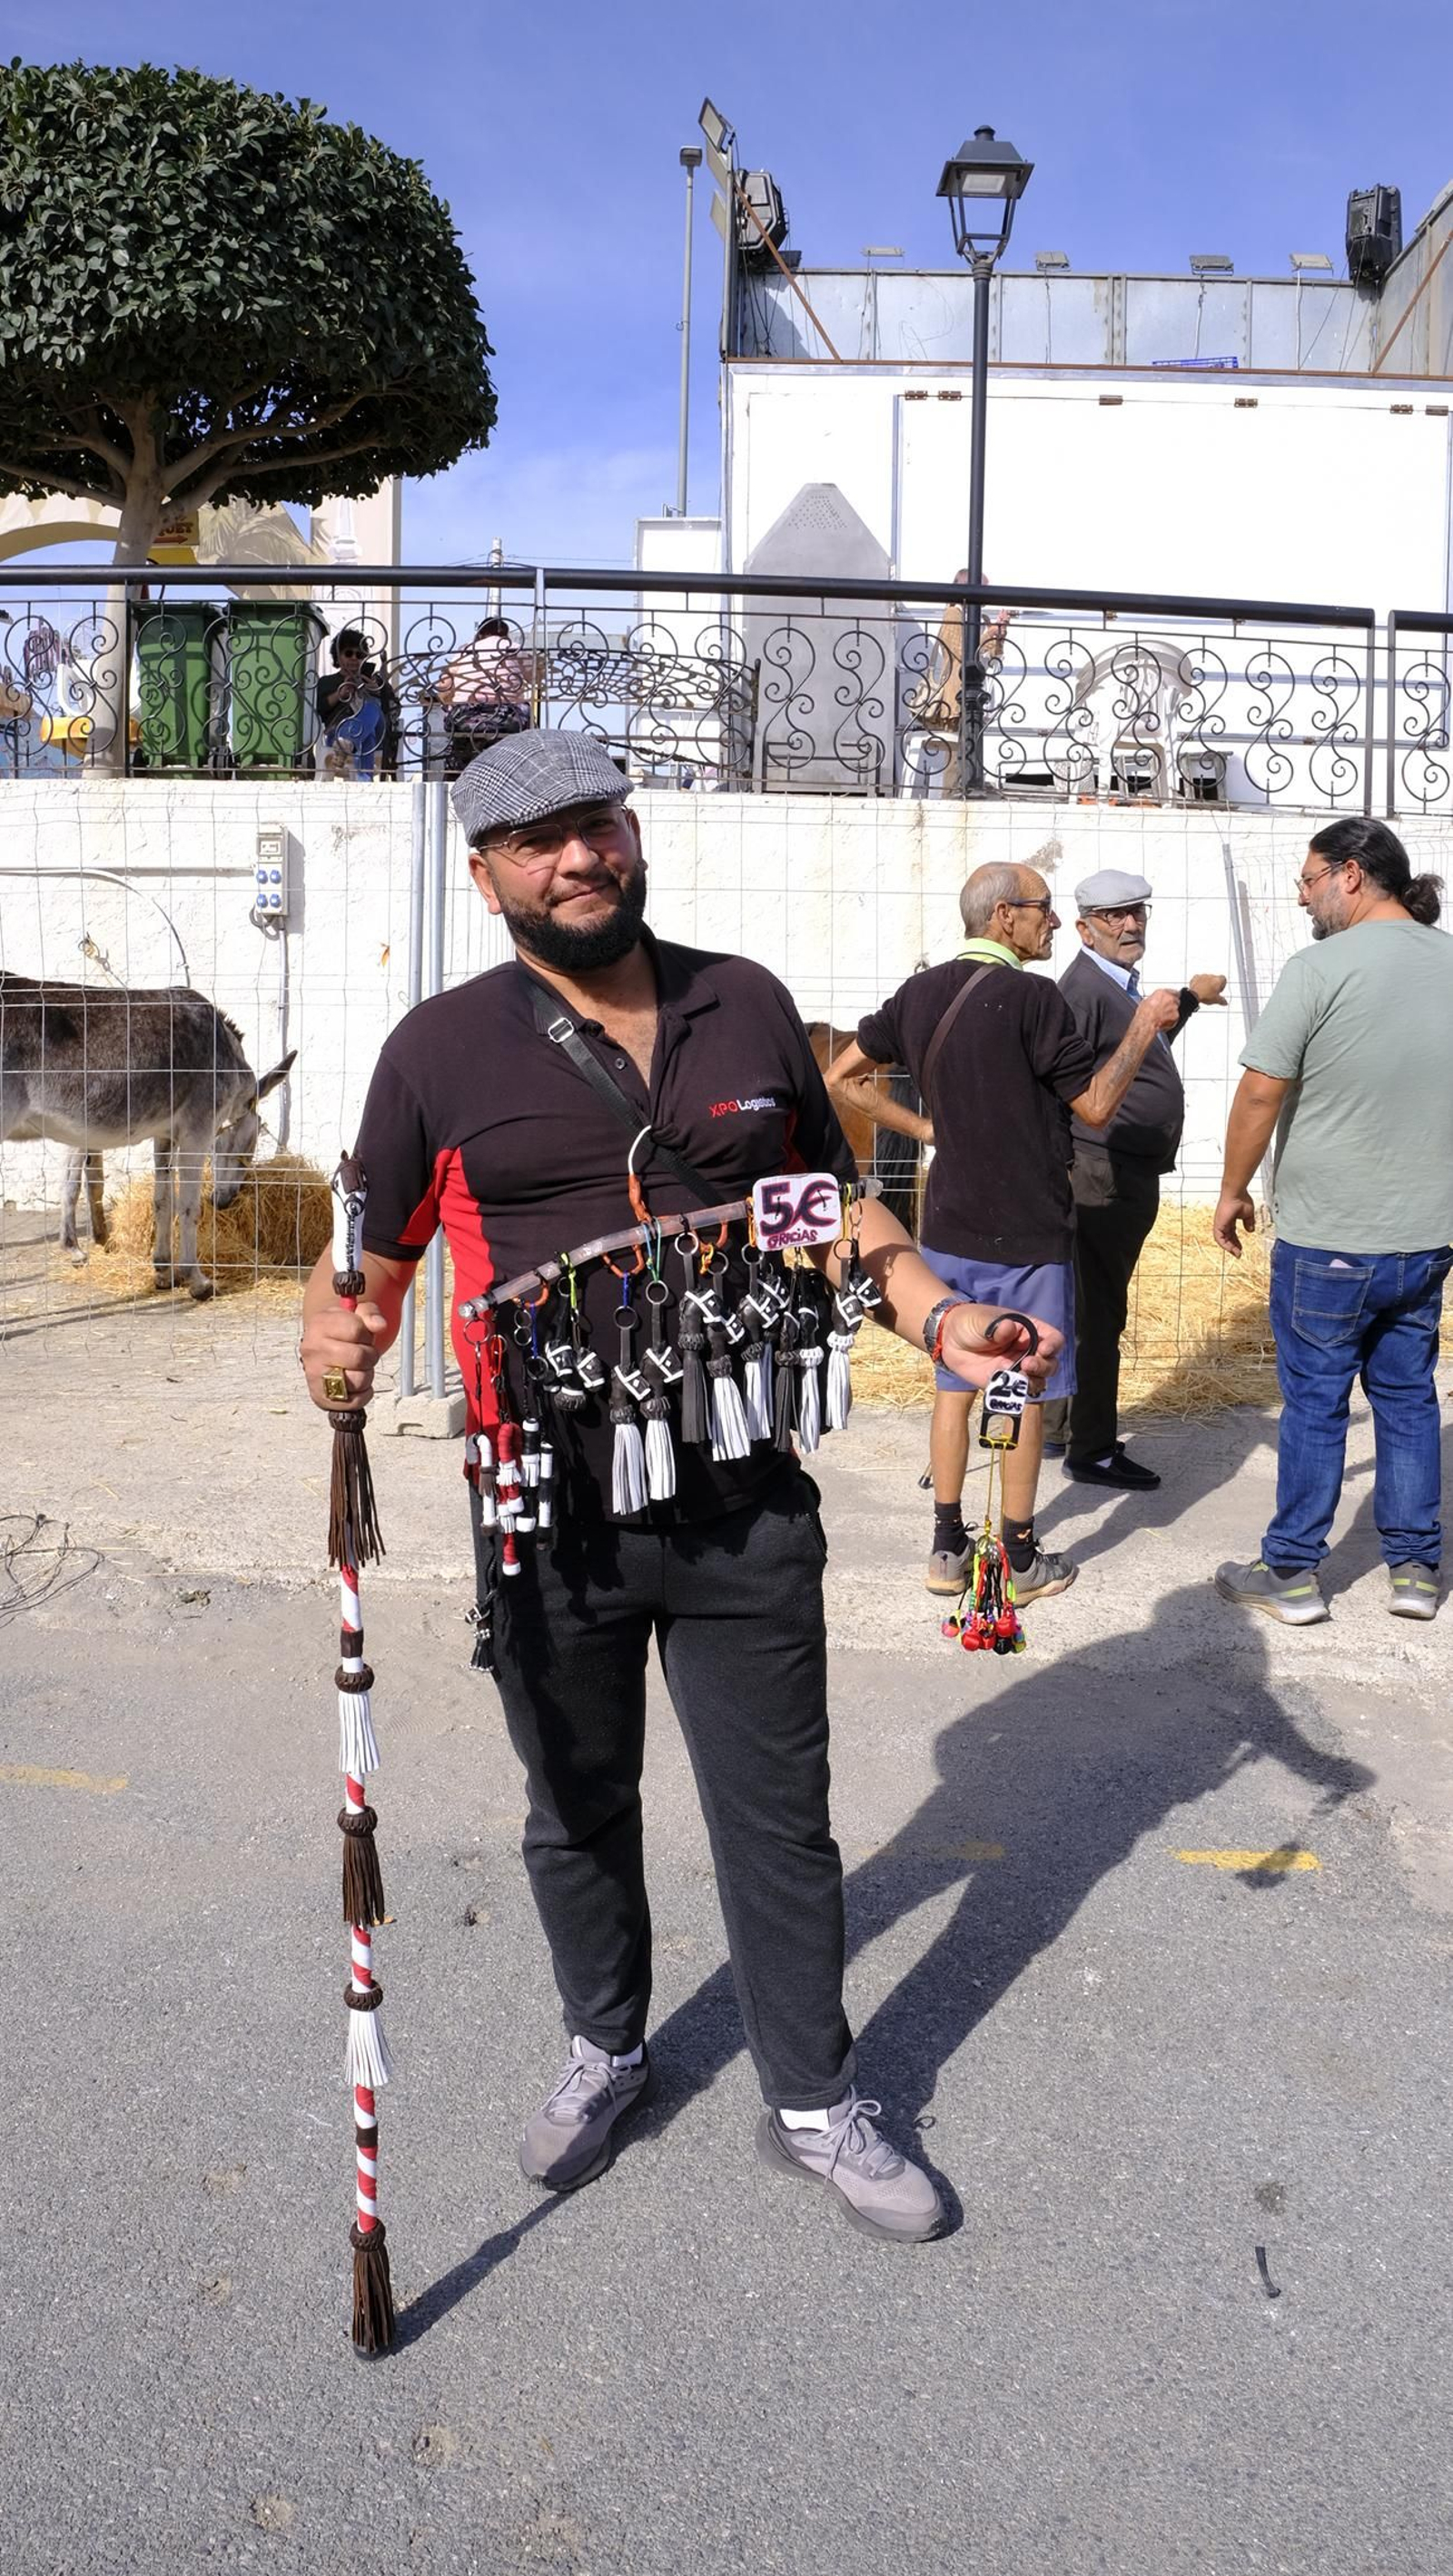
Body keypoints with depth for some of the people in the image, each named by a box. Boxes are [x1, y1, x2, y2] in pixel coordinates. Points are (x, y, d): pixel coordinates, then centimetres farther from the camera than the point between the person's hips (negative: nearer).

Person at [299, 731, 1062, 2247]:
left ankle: (811, 2105, 33)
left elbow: (831, 1208, 13)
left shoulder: (748, 1007, 4)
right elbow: (374, 1259, 0)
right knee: (578, 1815, 19)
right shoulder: (442, 1049, -4)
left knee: (779, 1817, 11)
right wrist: (339, 1335, -23)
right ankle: (605, 2048, 45)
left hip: (745, 1509, 1)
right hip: (551, 1523, -1)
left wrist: (936, 1317, -2)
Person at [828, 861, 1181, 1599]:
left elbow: (843, 1079, 9)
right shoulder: (1030, 997, -16)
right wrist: (1143, 1027, -1)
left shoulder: (920, 992, 3)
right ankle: (1020, 1560, 14)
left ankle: (948, 1548, 20)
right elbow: (1096, 1106, -12)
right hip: (1025, 1234, -6)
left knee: (955, 1383, 14)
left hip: (948, 1226, 6)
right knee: (1026, 1394, 5)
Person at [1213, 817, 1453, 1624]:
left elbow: (1261, 1091, -15)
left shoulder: (1322, 968, -15)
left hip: (1328, 1240, -5)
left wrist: (1234, 1191, -1)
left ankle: (1293, 1574, 14)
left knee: (1315, 1404, 5)